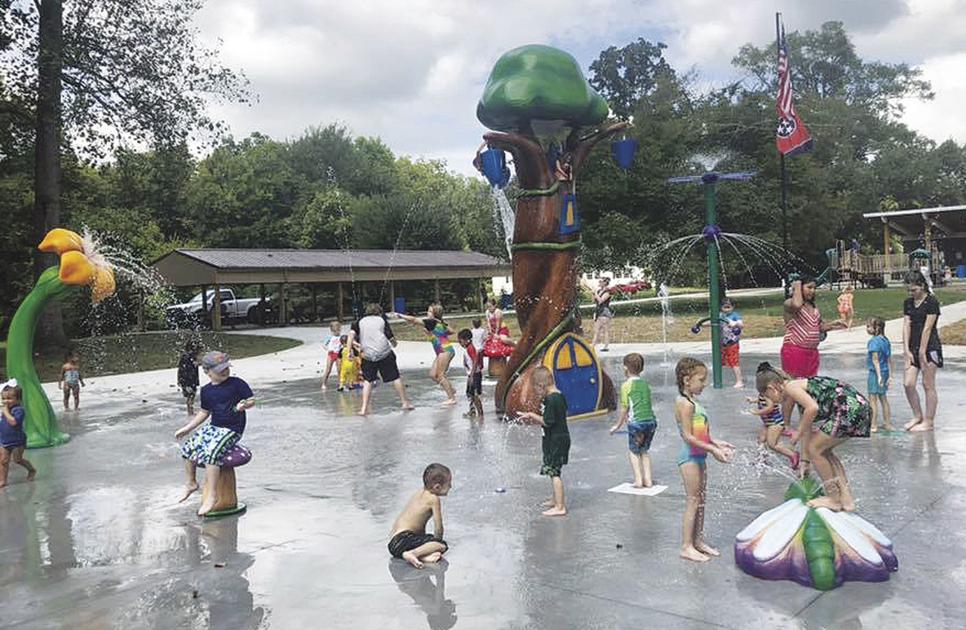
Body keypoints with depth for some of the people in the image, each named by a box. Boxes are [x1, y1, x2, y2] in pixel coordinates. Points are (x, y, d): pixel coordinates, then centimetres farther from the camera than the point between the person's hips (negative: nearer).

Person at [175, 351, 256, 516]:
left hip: (232, 429, -7)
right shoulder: (206, 391, 10)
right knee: (188, 447, -4)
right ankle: (191, 483, 22)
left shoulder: (237, 383, -7)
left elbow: (252, 400, -5)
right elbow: (204, 412, 21)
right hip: (213, 426, 7)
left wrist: (243, 405, -27)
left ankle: (212, 496, -21)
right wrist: (187, 428, 21)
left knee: (210, 452, -27)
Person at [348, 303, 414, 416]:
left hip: (368, 356, 1)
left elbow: (351, 334, -3)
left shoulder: (360, 321, 13)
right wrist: (394, 344, 27)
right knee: (395, 378, 9)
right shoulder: (382, 320, 10)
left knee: (368, 381, 8)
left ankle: (364, 408, 0)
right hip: (385, 354, -1)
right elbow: (391, 338, 6)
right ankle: (405, 402, 16)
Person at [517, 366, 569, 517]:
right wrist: (533, 420, 10)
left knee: (553, 472, -6)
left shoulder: (551, 399, -21)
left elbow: (548, 422, -22)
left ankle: (559, 507, -4)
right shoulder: (559, 395, 10)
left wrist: (532, 415, -9)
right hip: (559, 438, 10)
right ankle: (556, 500, 34)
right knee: (553, 471, 21)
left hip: (556, 440, -10)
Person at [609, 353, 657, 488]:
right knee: (644, 451, 22)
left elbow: (624, 408, -4)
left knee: (633, 451, 13)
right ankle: (648, 479, 17)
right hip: (651, 421, 5)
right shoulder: (645, 383, 12)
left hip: (636, 422, -5)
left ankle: (638, 480, 4)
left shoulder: (626, 385, -5)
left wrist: (618, 425, 7)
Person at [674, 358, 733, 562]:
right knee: (693, 500, -4)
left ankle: (698, 540, 25)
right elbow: (688, 436, -22)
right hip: (690, 457, -9)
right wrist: (713, 450, -21)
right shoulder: (685, 403, -17)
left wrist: (716, 443, 6)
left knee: (701, 499, 15)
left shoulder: (693, 402, 13)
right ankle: (686, 546, 3)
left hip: (699, 456, 9)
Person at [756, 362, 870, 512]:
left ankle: (834, 500, 11)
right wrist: (804, 461, 28)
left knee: (814, 449, 0)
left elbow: (813, 408, -24)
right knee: (822, 450, 20)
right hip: (858, 406, 10)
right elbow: (808, 429, 25)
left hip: (849, 409, -10)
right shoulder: (799, 385, 22)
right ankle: (846, 498, 22)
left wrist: (798, 433, -9)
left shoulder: (790, 386, -6)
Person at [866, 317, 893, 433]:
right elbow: (889, 360, 11)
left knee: (873, 399, -2)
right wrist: (890, 376, 15)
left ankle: (873, 426, -1)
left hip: (875, 372, -8)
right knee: (883, 399, 17)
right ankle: (887, 423, 23)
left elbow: (875, 360, -19)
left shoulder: (874, 341, -15)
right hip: (885, 372, 8)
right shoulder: (886, 340, 8)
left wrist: (879, 376, -21)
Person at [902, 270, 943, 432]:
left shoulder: (932, 302, -11)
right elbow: (906, 326, 5)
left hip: (930, 348, -6)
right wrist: (906, 350, -1)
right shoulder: (908, 303, 9)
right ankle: (918, 416, 19)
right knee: (908, 384, 2)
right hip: (913, 348, 6)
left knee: (928, 385, 1)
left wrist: (922, 352, -15)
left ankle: (929, 422, 10)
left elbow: (927, 329, -14)